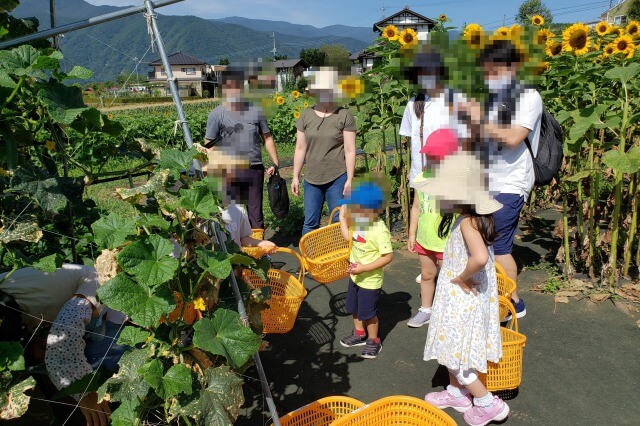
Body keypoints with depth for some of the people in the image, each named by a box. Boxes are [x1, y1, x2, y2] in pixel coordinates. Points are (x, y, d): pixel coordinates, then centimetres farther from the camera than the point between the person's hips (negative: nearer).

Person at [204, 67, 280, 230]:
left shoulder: (255, 111, 5)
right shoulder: (217, 114, -3)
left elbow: (267, 138, 12)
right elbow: (210, 146, -4)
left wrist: (275, 163, 8)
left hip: (254, 169, 2)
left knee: (255, 213, 8)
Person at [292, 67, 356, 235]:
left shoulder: (345, 115, -3)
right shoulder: (306, 115, 6)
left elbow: (350, 150, -5)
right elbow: (300, 148, 9)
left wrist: (349, 179, -8)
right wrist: (295, 177, 8)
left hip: (337, 179, -3)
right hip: (312, 179, 3)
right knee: (310, 223, 8)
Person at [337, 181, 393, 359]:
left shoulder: (379, 230, -30)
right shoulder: (359, 223, -7)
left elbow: (388, 257, -29)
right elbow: (348, 236, 12)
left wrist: (364, 268, -30)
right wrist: (342, 217, 3)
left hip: (370, 280, -8)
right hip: (356, 276, 8)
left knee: (368, 312, 10)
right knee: (354, 308, 24)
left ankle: (373, 341, 33)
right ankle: (359, 333, 46)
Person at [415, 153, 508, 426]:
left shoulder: (467, 222, -25)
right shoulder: (474, 217, 2)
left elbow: (480, 258, -42)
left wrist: (461, 277, -26)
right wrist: (462, 278, 5)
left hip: (463, 300, -9)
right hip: (463, 298, 9)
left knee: (454, 353, 6)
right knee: (453, 349, 23)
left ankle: (488, 404, 18)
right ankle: (456, 393, 41)